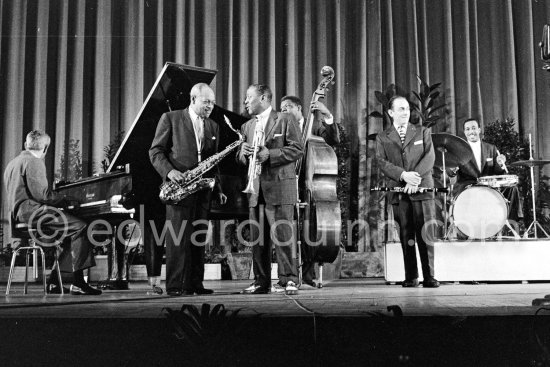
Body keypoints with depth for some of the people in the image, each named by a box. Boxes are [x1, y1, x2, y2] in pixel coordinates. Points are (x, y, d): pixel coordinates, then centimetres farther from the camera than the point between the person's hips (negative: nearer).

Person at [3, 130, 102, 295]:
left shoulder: (13, 162, 23)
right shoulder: (34, 162, -9)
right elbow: (41, 194, -18)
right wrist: (66, 200, -3)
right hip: (32, 211, -10)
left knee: (72, 233, 10)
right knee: (80, 228, -15)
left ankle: (54, 281, 5)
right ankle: (78, 283, -17)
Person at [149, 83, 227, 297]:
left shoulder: (213, 127, 18)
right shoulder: (170, 119, 3)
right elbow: (156, 151, 0)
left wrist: (218, 190, 9)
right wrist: (169, 171, -17)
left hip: (202, 189, 5)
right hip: (179, 185, -5)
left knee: (198, 238, 5)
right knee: (177, 237, -7)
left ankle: (194, 284, 11)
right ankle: (174, 286, -3)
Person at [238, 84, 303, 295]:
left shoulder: (285, 120, 3)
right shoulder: (246, 127, 21)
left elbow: (297, 149, -7)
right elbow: (241, 160, 20)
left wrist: (270, 154, -16)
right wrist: (243, 153, -3)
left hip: (279, 187, -6)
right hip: (255, 189, 6)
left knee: (282, 236, -7)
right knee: (258, 238, 6)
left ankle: (288, 280, 0)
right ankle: (261, 282, 12)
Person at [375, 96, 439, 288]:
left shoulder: (422, 132, 15)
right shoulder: (382, 138, 12)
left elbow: (430, 156, 1)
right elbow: (383, 162, -2)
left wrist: (416, 176, -14)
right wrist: (404, 175, -18)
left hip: (422, 189, 0)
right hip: (398, 191, 0)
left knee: (425, 234, -6)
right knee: (406, 236, 0)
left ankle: (429, 277, -2)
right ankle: (411, 277, 7)